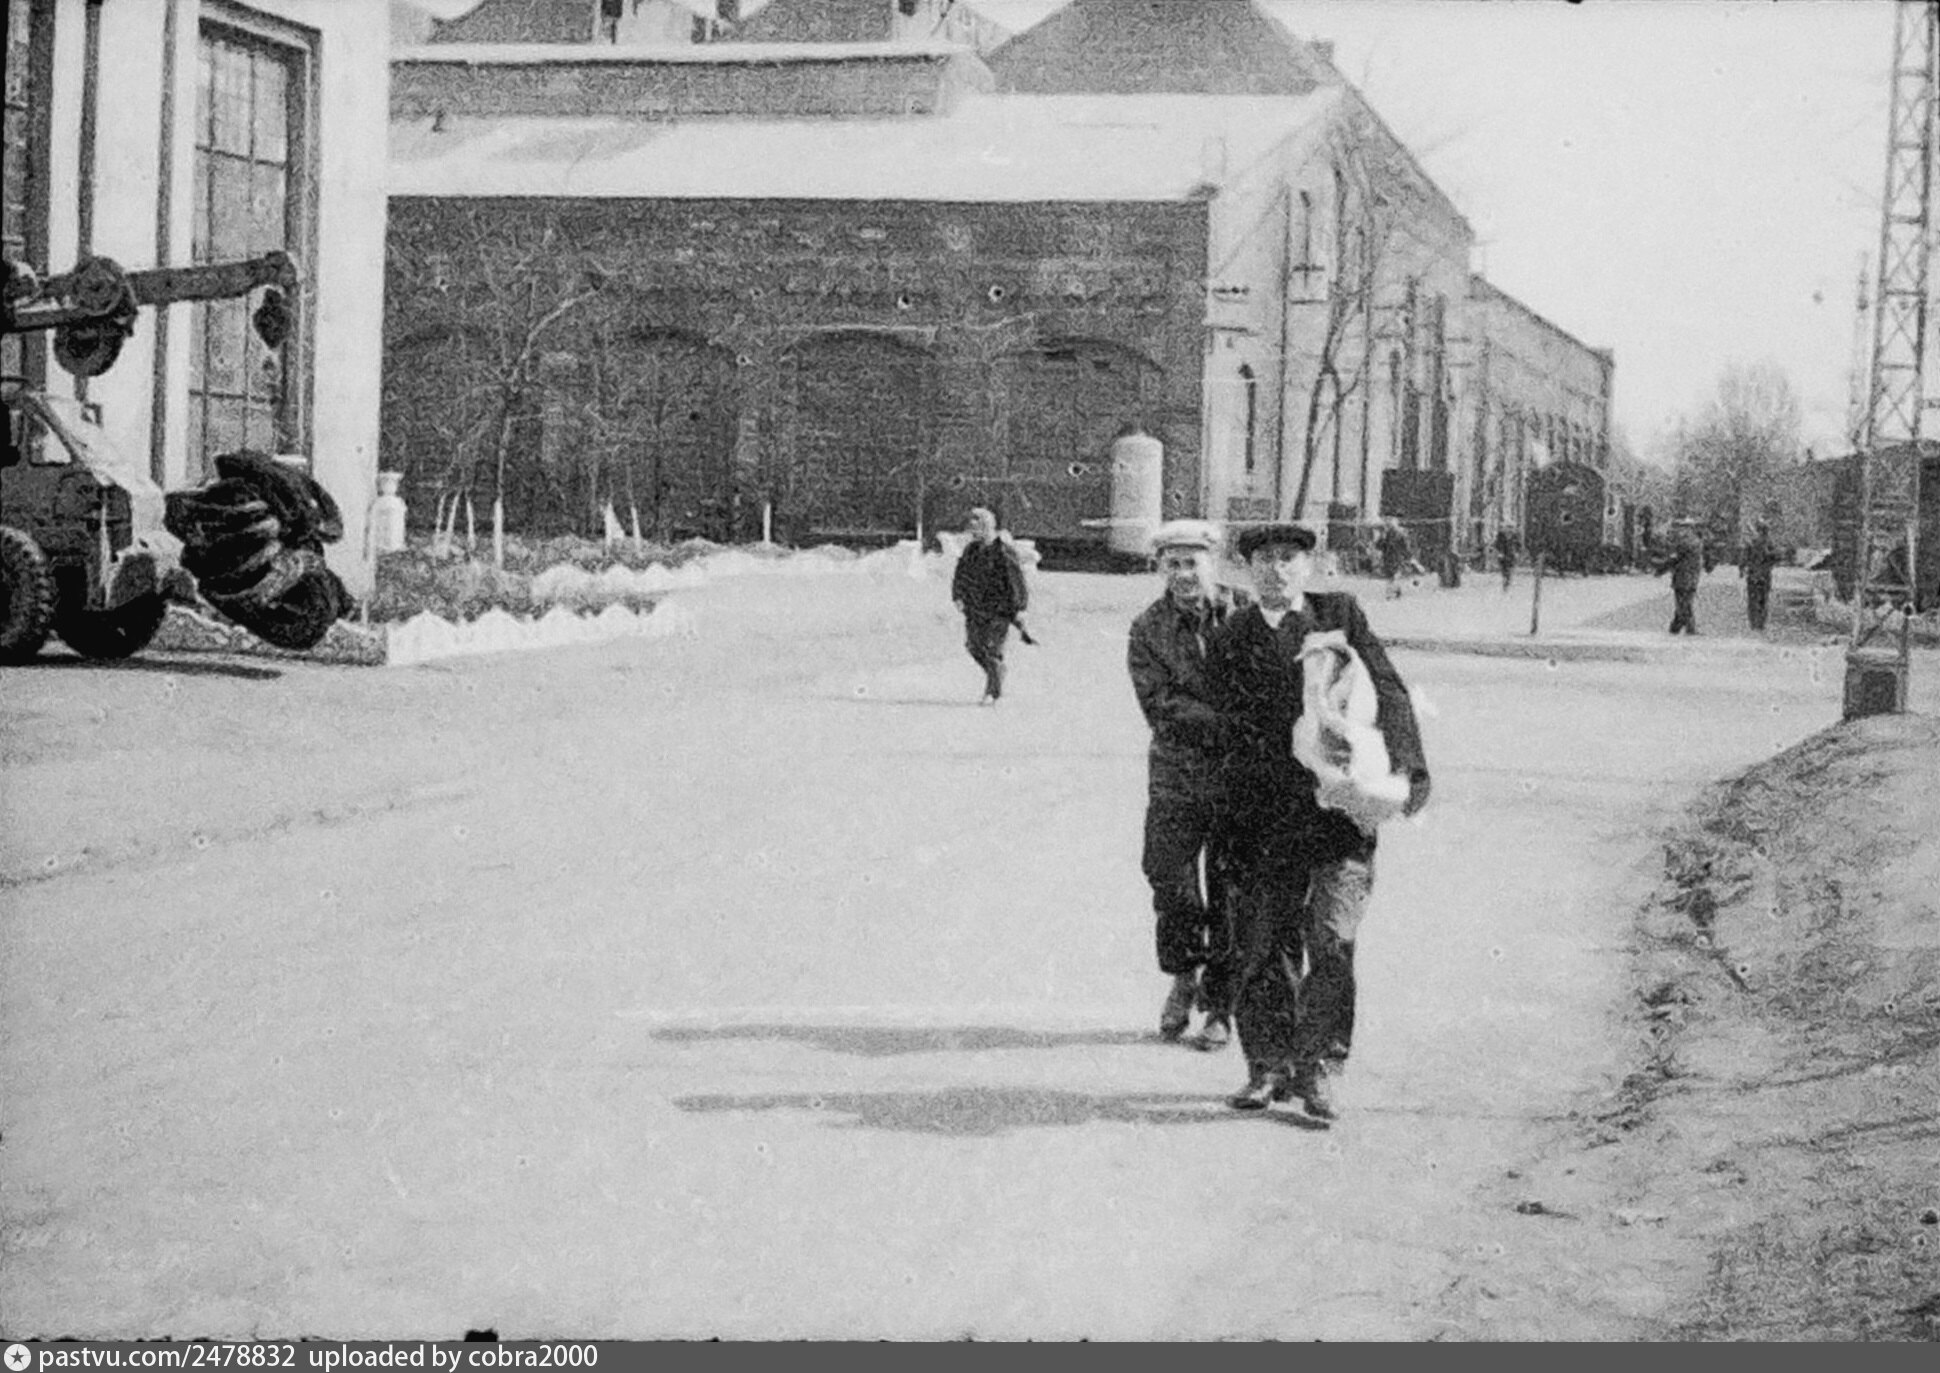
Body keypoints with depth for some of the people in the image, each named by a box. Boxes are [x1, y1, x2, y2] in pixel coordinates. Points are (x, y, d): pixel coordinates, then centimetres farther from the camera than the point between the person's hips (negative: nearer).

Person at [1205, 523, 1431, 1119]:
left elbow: (1387, 691, 1)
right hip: (1269, 818, 2)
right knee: (1264, 942, 3)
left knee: (1331, 939, -10)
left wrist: (1403, 769, -12)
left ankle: (1319, 1069, -3)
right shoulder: (1229, 641, 8)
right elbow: (1234, 734, 5)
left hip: (1343, 807, -1)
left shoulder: (1341, 614, 7)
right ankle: (1269, 1066, 16)